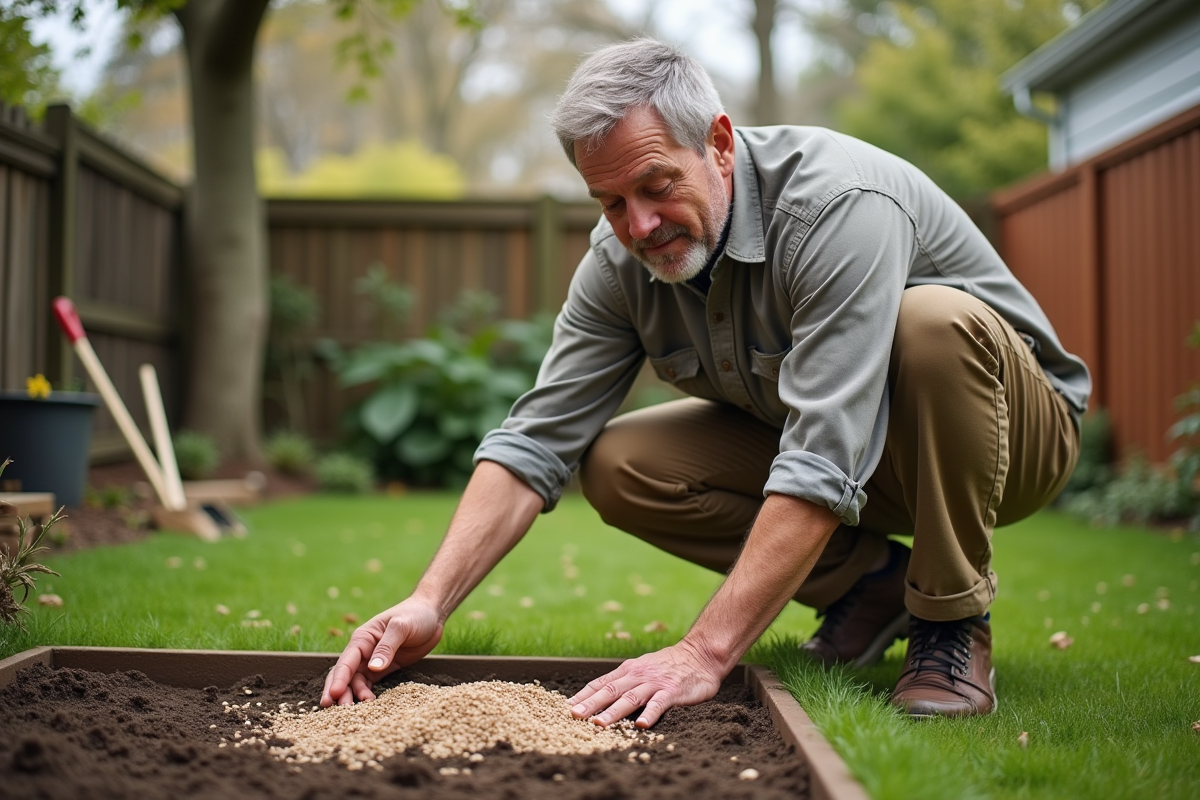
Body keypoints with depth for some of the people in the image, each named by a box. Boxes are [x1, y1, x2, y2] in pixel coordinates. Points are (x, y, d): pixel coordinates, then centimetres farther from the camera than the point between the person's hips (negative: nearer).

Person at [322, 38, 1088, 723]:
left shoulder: (839, 205, -34)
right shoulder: (622, 259, -13)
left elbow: (823, 468, -40)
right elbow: (536, 440, -14)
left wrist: (704, 653, -43)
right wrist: (429, 603, -25)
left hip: (1008, 421, -5)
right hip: (813, 433, 5)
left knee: (934, 319, -38)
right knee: (619, 466, -14)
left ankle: (952, 620, -16)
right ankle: (868, 582, 2)